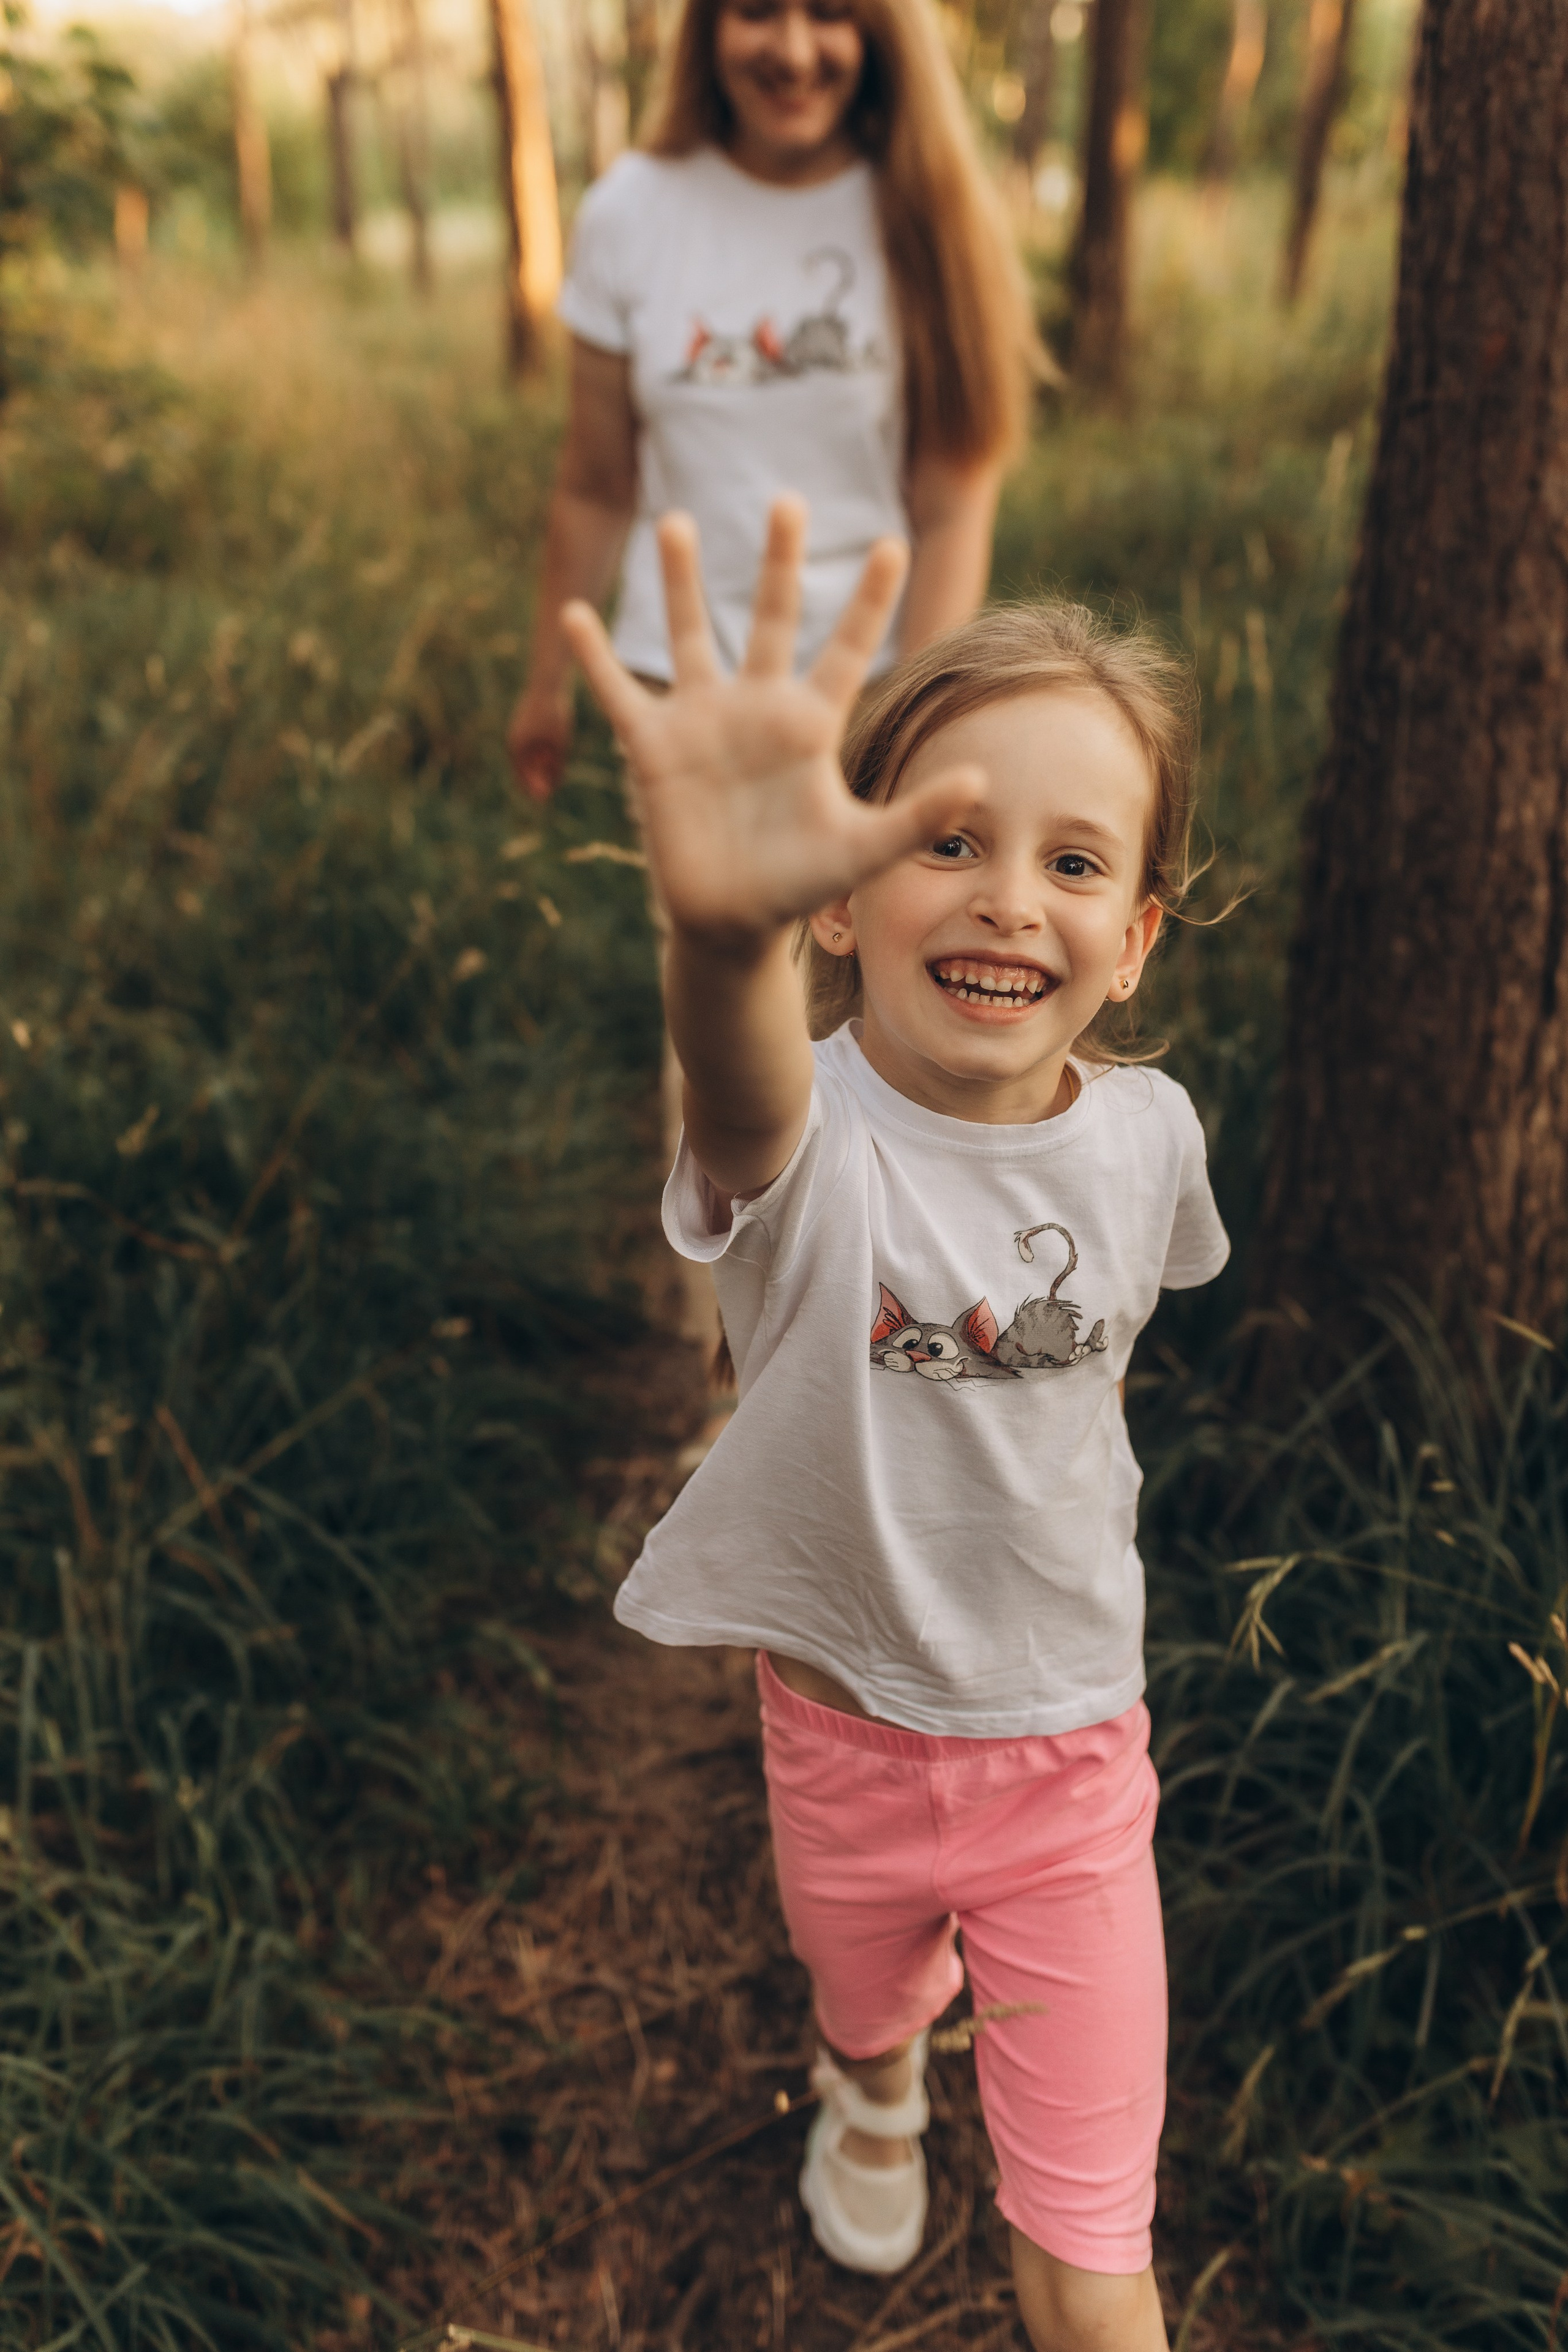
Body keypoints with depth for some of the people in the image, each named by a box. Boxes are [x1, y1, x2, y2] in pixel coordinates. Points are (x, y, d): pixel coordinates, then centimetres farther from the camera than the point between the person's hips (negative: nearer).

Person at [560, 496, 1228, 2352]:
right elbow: (748, 1106, -55)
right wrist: (724, 929, -75)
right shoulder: (812, 1134, -27)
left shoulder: (1147, 1132, -15)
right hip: (845, 1729, 0)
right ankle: (876, 2093, 69)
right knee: (863, 1991, 32)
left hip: (1071, 1750, 1)